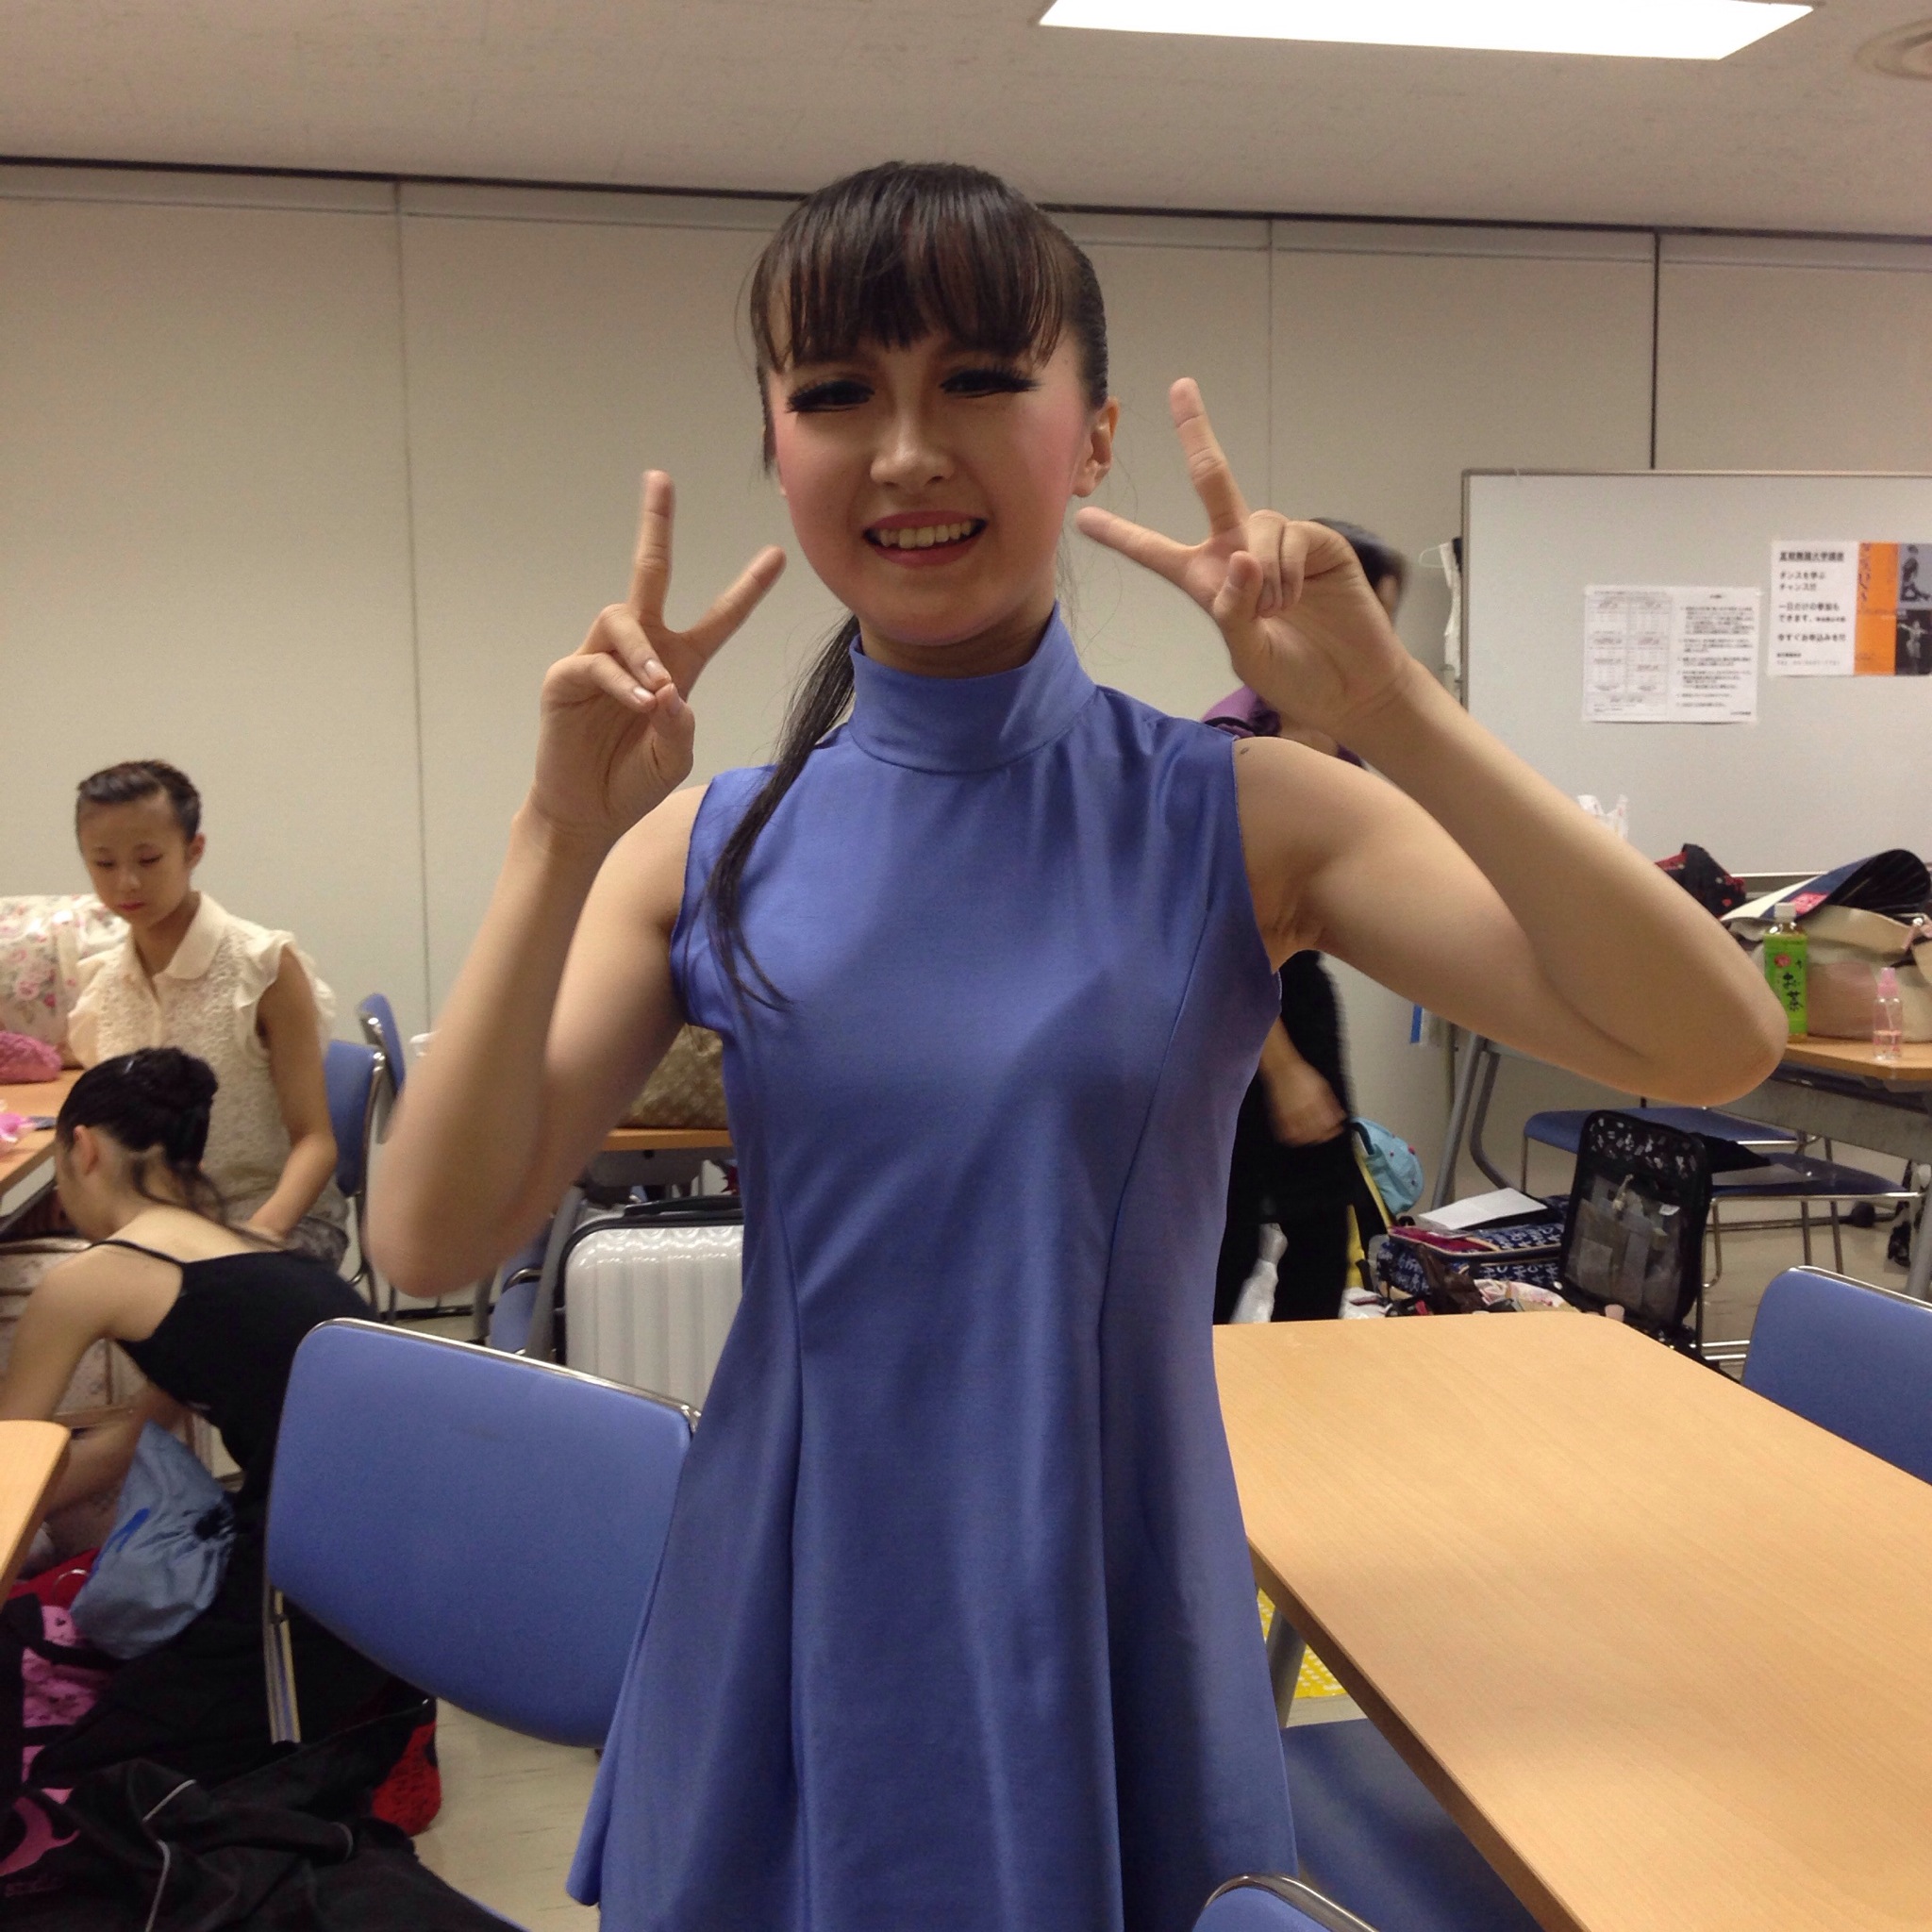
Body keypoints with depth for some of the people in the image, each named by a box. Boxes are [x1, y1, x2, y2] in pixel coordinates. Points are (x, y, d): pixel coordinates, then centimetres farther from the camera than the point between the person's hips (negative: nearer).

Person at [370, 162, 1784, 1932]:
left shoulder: (1240, 820, -8)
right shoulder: (716, 847, -4)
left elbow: (1715, 1046, -17)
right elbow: (434, 1241, -10)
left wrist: (1391, 711, -25)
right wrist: (561, 836, -20)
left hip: (1108, 1615, -1)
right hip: (797, 1621, 1)